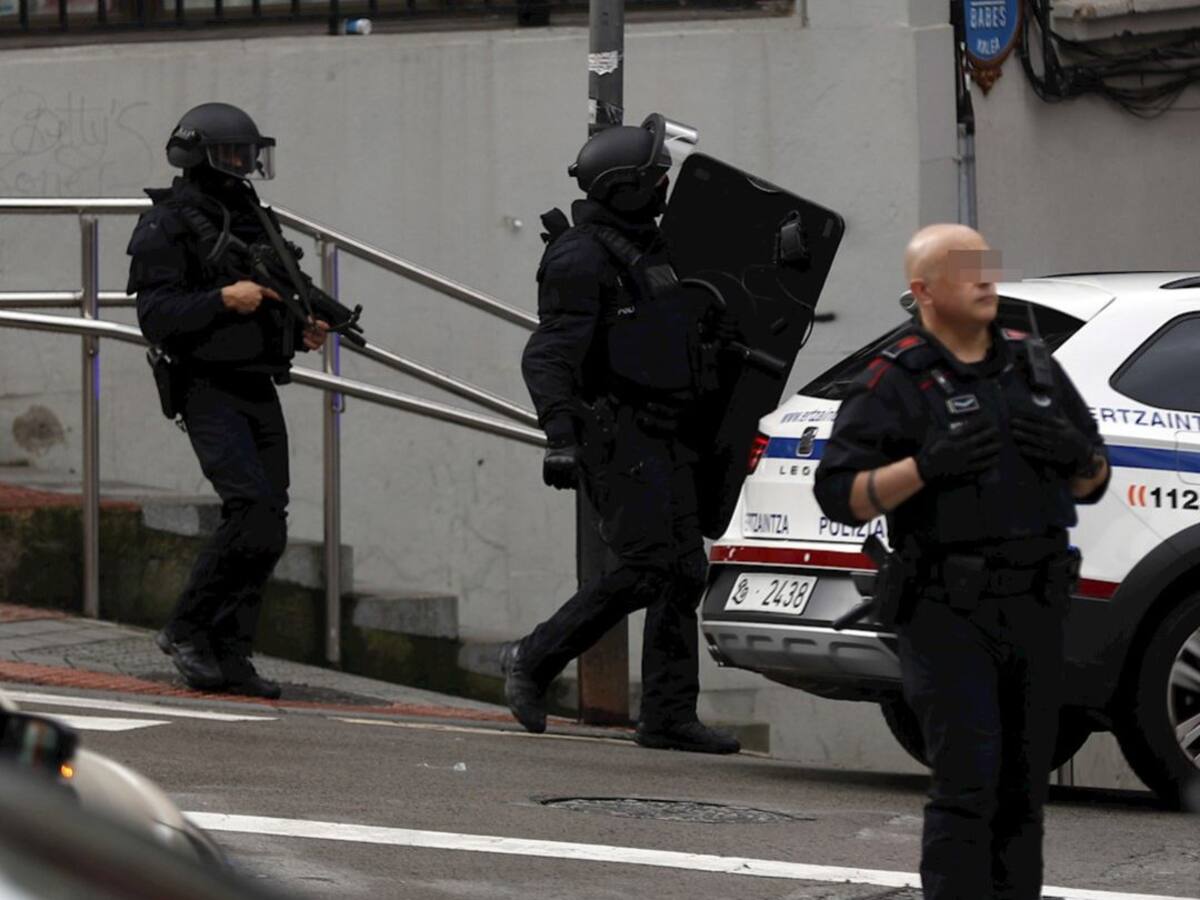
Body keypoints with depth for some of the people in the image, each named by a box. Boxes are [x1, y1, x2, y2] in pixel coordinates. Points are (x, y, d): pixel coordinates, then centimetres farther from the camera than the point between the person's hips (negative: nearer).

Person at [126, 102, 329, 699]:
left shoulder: (253, 218, 18)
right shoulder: (167, 225, -5)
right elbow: (156, 316, -14)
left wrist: (303, 330, 7)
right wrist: (224, 300, -24)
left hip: (259, 389, 8)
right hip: (210, 389, -8)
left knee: (267, 529, 2)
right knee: (254, 512, -20)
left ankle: (229, 655, 7)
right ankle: (187, 630, -7)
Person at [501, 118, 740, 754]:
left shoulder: (648, 248, 16)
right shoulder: (582, 259, -14)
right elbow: (549, 356, -21)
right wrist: (560, 434, -31)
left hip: (662, 438, 9)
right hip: (615, 434, -9)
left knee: (684, 571, 4)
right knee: (644, 567, -16)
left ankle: (669, 715, 6)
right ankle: (534, 659, -4)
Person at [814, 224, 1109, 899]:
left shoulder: (1034, 365, 14)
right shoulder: (897, 382, -4)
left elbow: (1092, 484, 19)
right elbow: (840, 494, -10)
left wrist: (1078, 454, -4)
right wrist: (927, 464, -23)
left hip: (1036, 609, 6)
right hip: (949, 613, -5)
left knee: (1023, 788, 6)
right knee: (969, 782, -15)